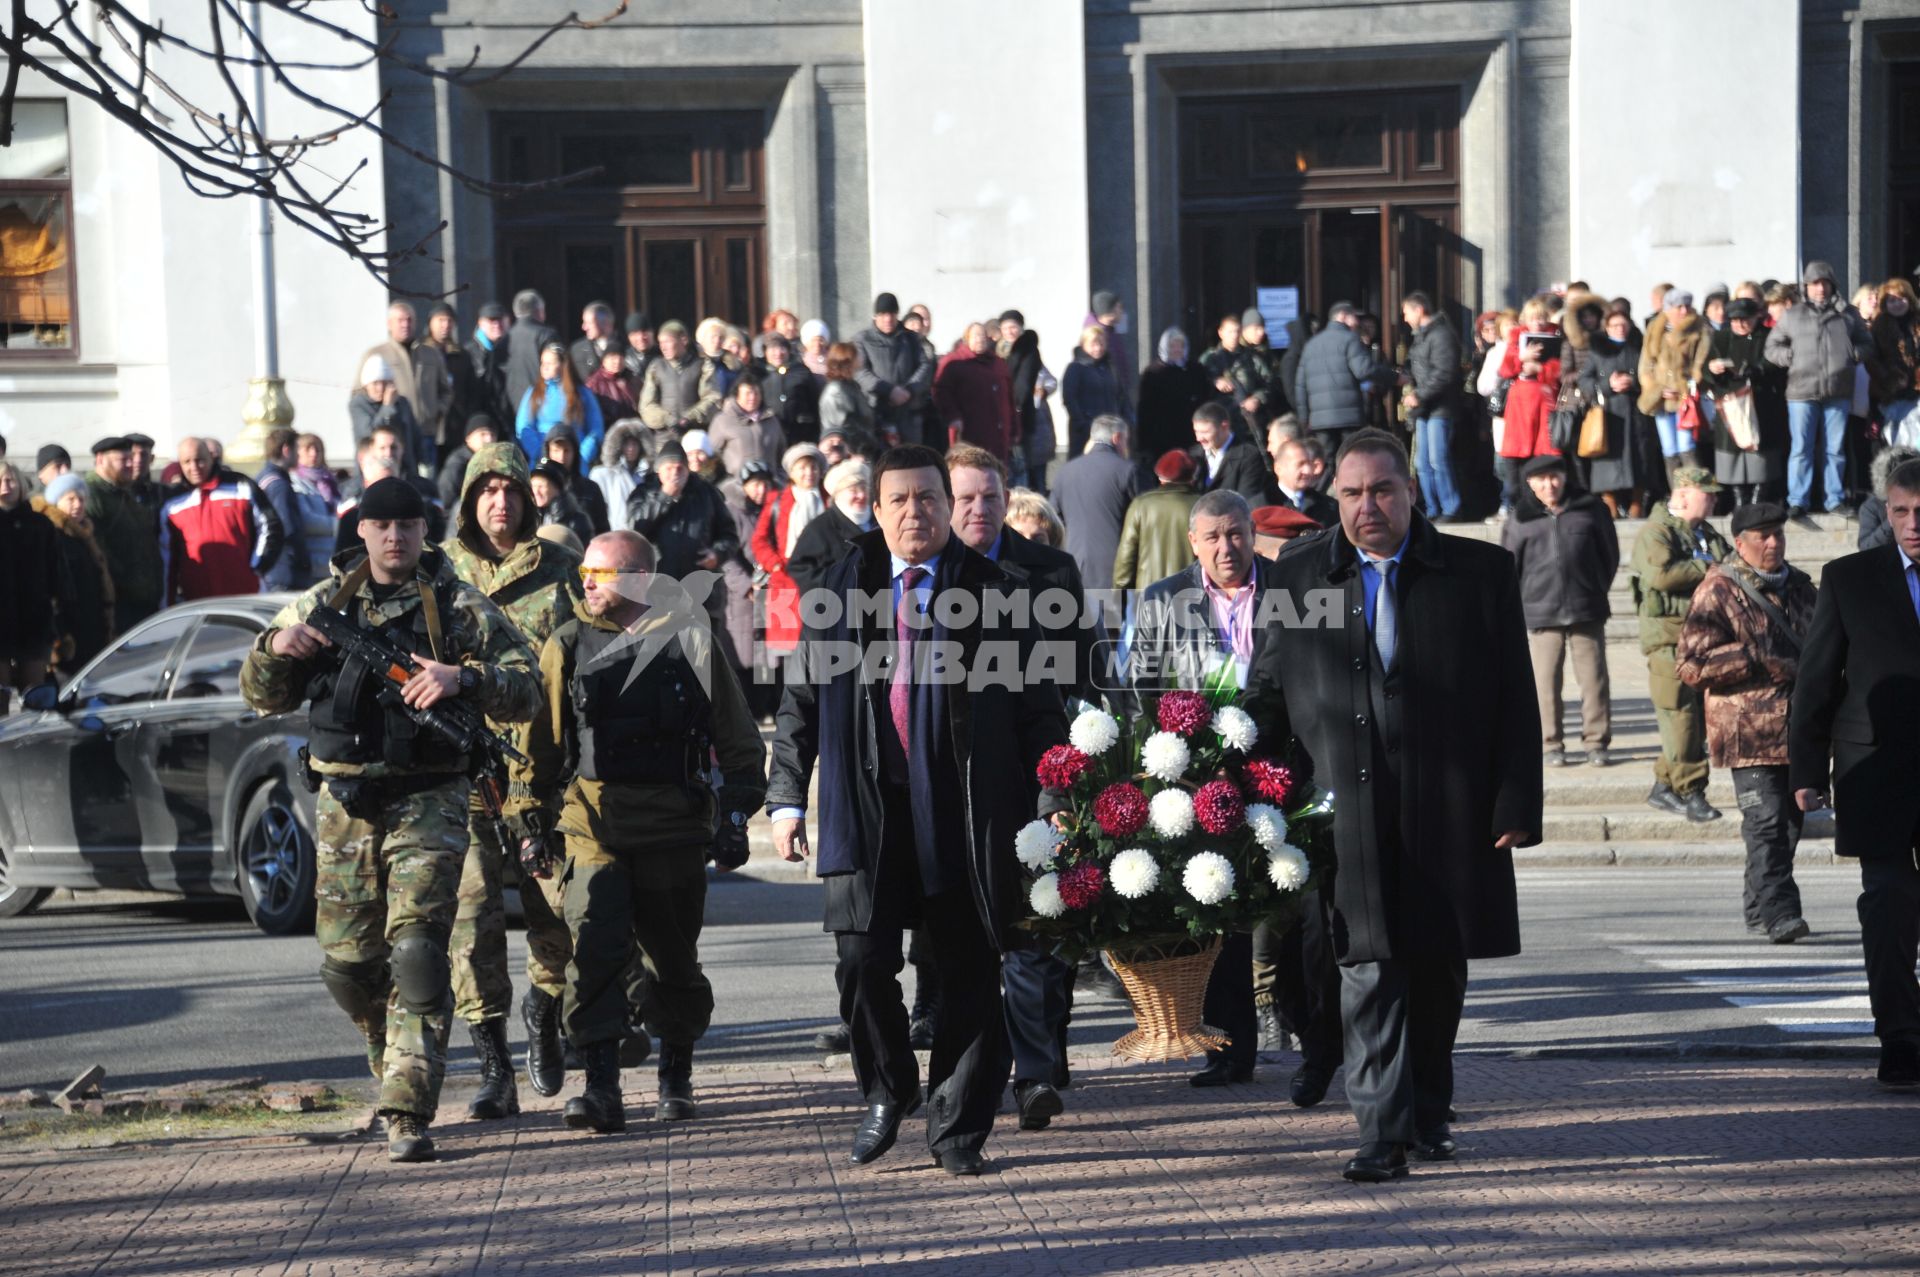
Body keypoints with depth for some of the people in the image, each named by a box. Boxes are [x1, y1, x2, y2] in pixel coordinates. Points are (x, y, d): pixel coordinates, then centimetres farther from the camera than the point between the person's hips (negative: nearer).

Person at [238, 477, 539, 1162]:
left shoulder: (458, 606, 2)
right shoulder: (323, 603, 11)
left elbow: (525, 689, -4)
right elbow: (263, 697, 14)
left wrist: (462, 678, -22)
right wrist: (275, 648, -8)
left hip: (428, 802, -3)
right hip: (345, 801, 4)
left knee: (417, 950, -13)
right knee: (346, 960, 6)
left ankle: (408, 1113, -12)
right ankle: (396, 1061, 33)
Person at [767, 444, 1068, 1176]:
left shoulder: (990, 592, 3)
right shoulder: (842, 591, 8)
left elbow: (1037, 706, 4)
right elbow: (800, 699, 11)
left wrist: (1050, 802, -2)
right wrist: (787, 797, 5)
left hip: (966, 813, -1)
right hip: (867, 807, 1)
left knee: (970, 972, 4)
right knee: (863, 959, -5)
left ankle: (956, 1128, 18)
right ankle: (886, 1093, 21)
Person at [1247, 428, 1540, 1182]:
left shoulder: (1480, 572, 4)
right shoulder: (1296, 579, 7)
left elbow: (1515, 702, 3)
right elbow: (1269, 696, 11)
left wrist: (1516, 806, -3)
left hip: (1450, 813, 1)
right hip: (1348, 818, 0)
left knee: (1439, 968, 10)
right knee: (1368, 969, -7)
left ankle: (1429, 1113, 28)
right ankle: (1383, 1131, -4)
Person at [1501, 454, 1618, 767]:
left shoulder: (1589, 509, 5)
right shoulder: (1521, 520, 3)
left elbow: (1610, 555, 14)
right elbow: (1508, 566, 10)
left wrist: (1596, 591, 14)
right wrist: (1519, 606, 7)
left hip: (1587, 612, 0)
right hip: (1540, 613, 0)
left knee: (1594, 678, 1)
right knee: (1545, 681, 0)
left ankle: (1596, 742, 10)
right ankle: (1551, 744, 9)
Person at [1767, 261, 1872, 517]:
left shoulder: (1848, 314, 9)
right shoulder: (1791, 316, 6)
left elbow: (1867, 344, 15)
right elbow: (1772, 347, 9)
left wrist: (1852, 354, -4)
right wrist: (1791, 356, -7)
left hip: (1838, 393, 2)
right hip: (1802, 392, -2)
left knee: (1835, 449, 9)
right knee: (1801, 449, -1)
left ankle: (1836, 499, 17)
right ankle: (1797, 502, 5)